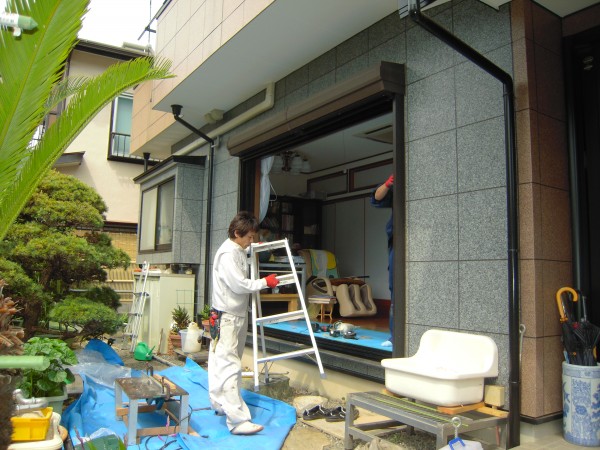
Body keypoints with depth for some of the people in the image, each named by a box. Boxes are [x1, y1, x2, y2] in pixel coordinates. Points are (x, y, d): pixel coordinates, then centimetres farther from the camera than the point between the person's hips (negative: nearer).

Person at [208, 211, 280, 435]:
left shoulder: (239, 251, 12)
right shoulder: (227, 253, -18)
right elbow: (239, 284, -22)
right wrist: (265, 282, -12)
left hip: (238, 314, 10)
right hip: (226, 317, -10)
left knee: (222, 363, 19)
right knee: (230, 366, -10)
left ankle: (220, 404, 31)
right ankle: (237, 420, -10)